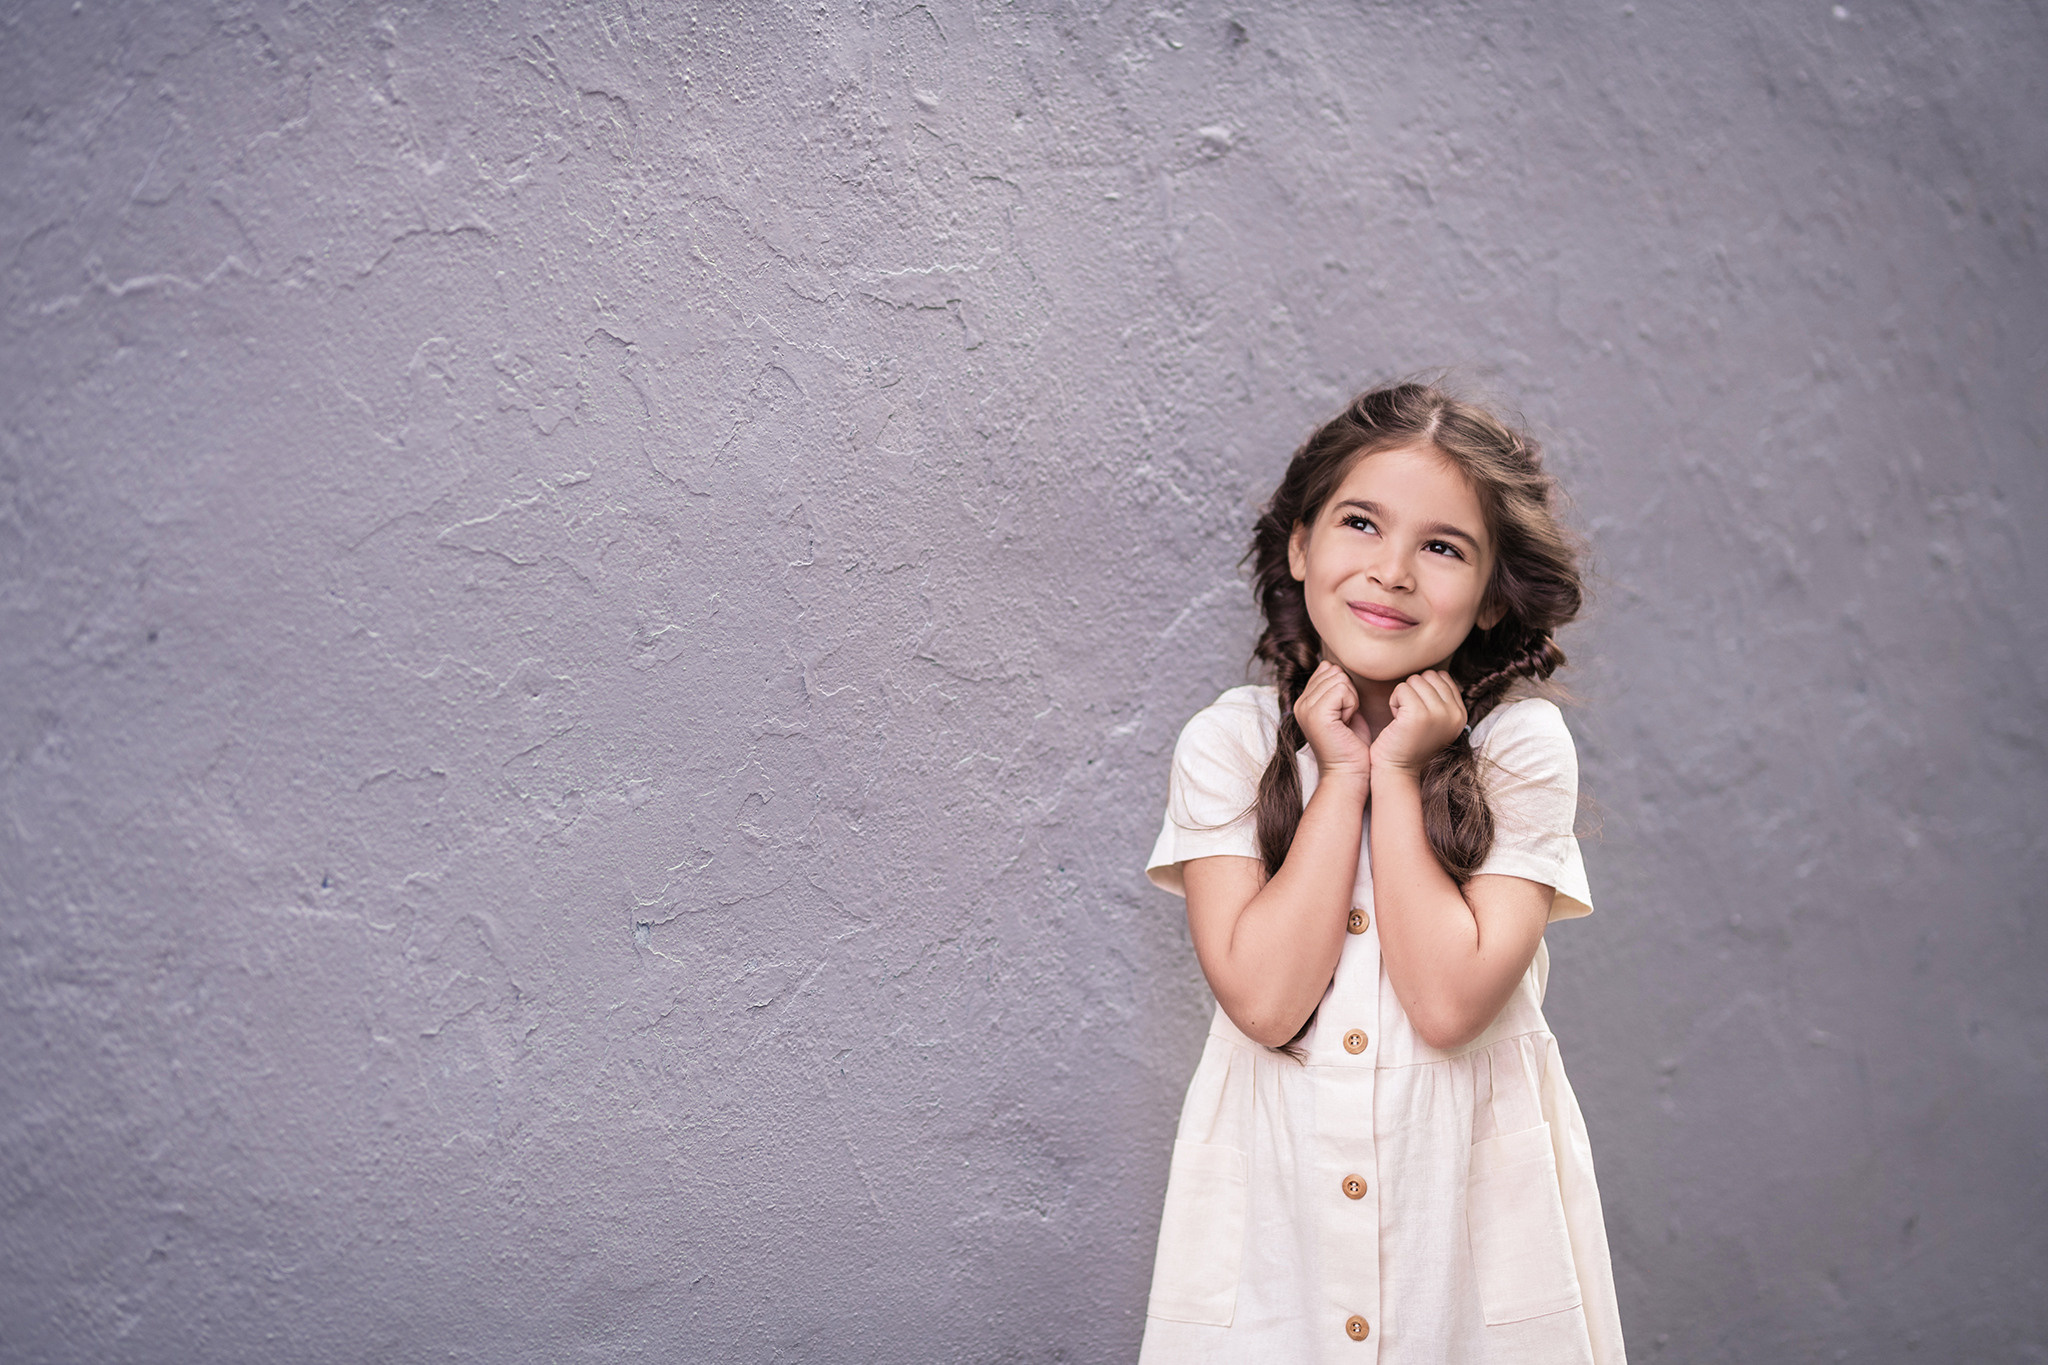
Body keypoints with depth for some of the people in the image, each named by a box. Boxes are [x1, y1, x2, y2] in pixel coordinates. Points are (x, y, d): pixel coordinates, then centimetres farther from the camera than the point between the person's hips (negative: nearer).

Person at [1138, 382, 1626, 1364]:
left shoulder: (1522, 746, -8)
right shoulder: (1228, 742, -6)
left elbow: (1448, 1003, -18)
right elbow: (1264, 998, -17)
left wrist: (1397, 773, -16)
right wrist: (1341, 776, -16)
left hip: (1471, 1188, 0)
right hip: (1271, 1191, 1)